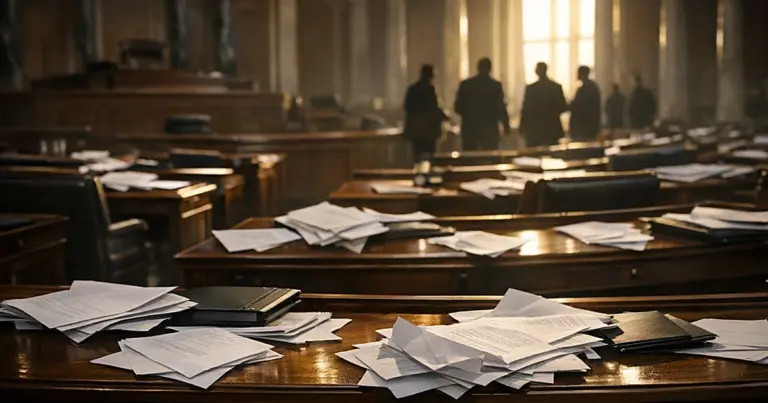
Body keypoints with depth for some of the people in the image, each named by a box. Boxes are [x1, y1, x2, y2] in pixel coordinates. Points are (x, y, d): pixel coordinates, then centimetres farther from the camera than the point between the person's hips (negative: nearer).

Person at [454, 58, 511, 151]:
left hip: (469, 129, 2)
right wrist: (506, 126, 7)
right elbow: (500, 108, -6)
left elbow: (458, 107, 1)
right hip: (489, 129, -2)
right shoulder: (495, 85, -6)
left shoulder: (465, 84, 0)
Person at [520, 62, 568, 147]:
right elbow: (563, 108, 3)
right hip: (552, 129, 3)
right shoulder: (557, 87, 1)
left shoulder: (531, 88, -10)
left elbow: (526, 109, -9)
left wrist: (522, 127, 1)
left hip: (534, 130, -3)